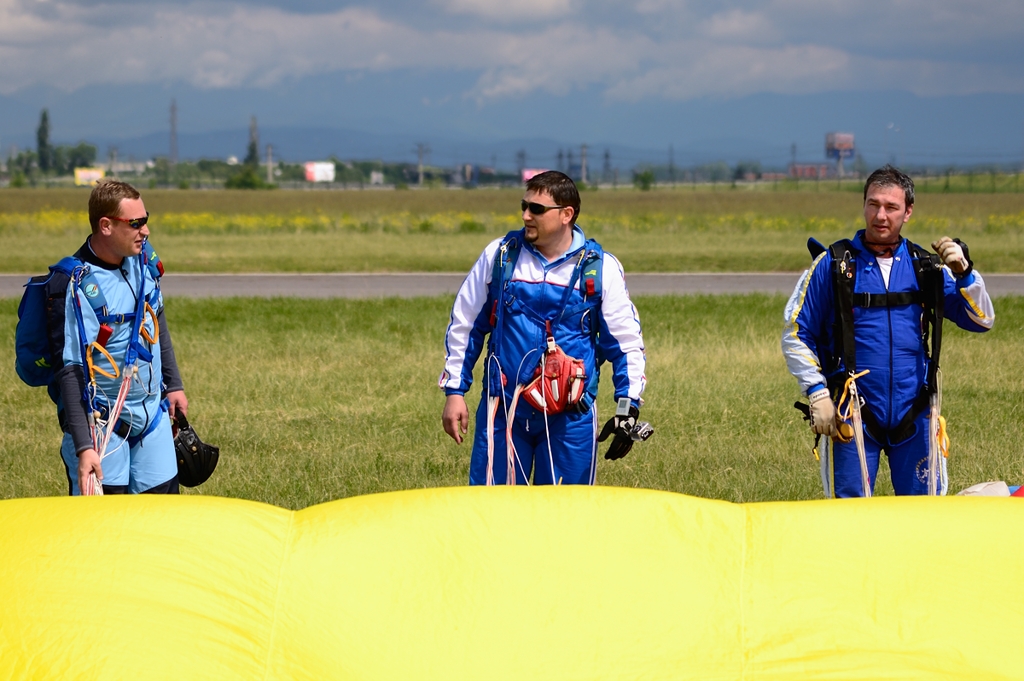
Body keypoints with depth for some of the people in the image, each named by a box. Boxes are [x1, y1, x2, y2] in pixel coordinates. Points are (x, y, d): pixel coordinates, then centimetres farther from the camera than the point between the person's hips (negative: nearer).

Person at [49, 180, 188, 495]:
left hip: (153, 415, 6)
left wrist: (173, 385, 21)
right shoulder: (74, 288, -21)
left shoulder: (142, 259, 0)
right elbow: (69, 371, -23)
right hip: (101, 423, -6)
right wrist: (83, 447, -29)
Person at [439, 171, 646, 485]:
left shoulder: (600, 268, 0)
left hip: (570, 418, -1)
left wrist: (627, 408, -3)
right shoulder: (500, 255, 3)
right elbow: (463, 325, 11)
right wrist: (454, 391, 7)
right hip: (503, 410, 1)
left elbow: (626, 342, 5)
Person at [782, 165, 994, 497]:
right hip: (855, 415, -2)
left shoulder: (926, 267, 6)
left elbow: (982, 321, 5)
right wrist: (817, 391, -6)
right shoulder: (833, 264, 0)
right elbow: (795, 333, 3)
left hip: (914, 415, 2)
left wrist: (964, 273, -11)